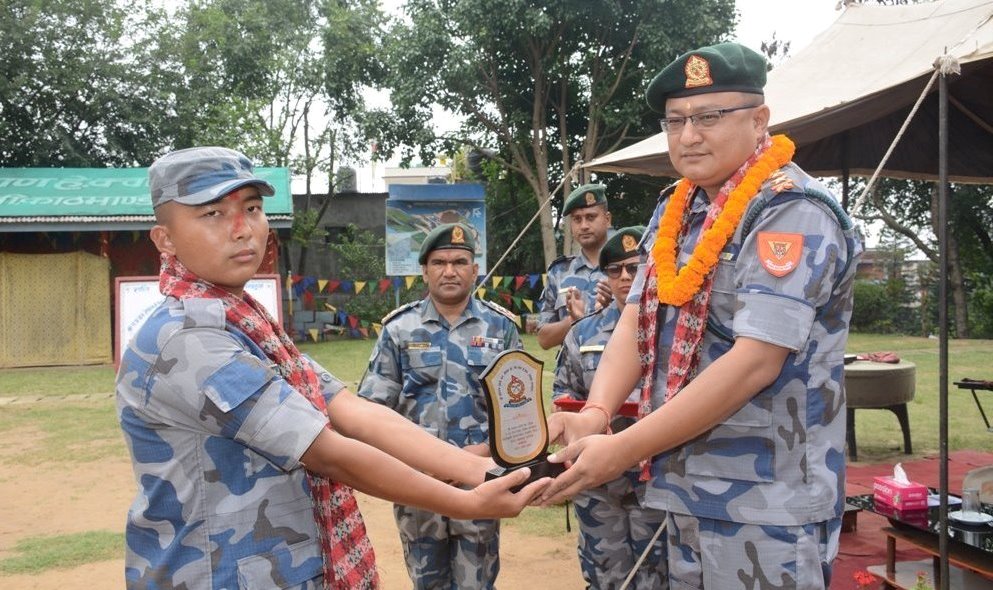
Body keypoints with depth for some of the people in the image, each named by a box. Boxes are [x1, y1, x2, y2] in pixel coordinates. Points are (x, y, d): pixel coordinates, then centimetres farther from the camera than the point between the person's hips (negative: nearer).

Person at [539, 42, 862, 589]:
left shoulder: (792, 211, -16)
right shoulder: (675, 209, 9)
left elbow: (754, 363, -24)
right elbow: (636, 321, 3)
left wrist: (623, 450, -24)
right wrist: (595, 414, -16)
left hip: (765, 503, -7)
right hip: (685, 485, 7)